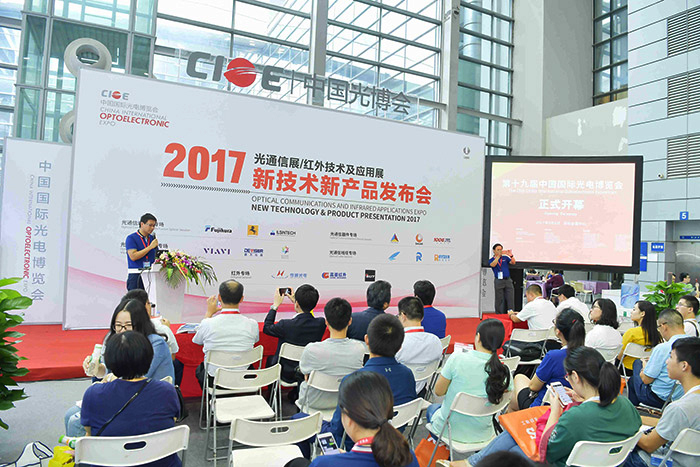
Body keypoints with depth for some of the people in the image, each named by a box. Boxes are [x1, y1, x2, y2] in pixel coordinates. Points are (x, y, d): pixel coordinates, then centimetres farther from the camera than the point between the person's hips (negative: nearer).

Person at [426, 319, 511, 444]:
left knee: (432, 408, 31)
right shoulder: (504, 371, -17)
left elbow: (438, 391, -12)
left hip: (451, 430, -3)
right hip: (482, 435, 3)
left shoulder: (457, 358, -24)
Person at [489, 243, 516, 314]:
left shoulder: (505, 257, 13)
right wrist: (498, 256, -24)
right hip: (498, 281, -2)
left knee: (510, 296, -6)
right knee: (499, 299, 1)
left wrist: (511, 256, -19)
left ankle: (510, 311, -5)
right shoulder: (491, 260, 6)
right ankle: (499, 315, 5)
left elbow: (513, 262, 0)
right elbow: (493, 265, -16)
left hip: (508, 280, 2)